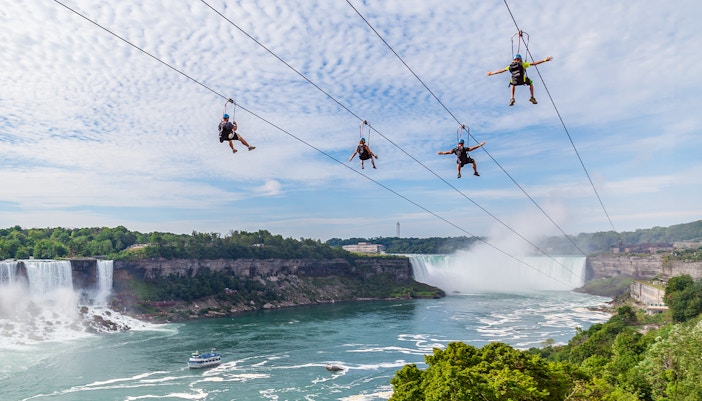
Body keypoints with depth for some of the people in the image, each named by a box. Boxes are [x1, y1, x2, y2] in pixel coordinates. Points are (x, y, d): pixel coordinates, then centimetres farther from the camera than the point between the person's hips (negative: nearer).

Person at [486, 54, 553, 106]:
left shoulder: (510, 66, 26)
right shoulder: (523, 64, 20)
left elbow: (501, 70, 30)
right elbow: (534, 63, 17)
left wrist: (492, 73, 41)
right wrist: (545, 60, 23)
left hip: (515, 80, 2)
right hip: (523, 79, -2)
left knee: (512, 84, 39)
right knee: (531, 83, 30)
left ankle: (512, 98, 24)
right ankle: (532, 98, 20)